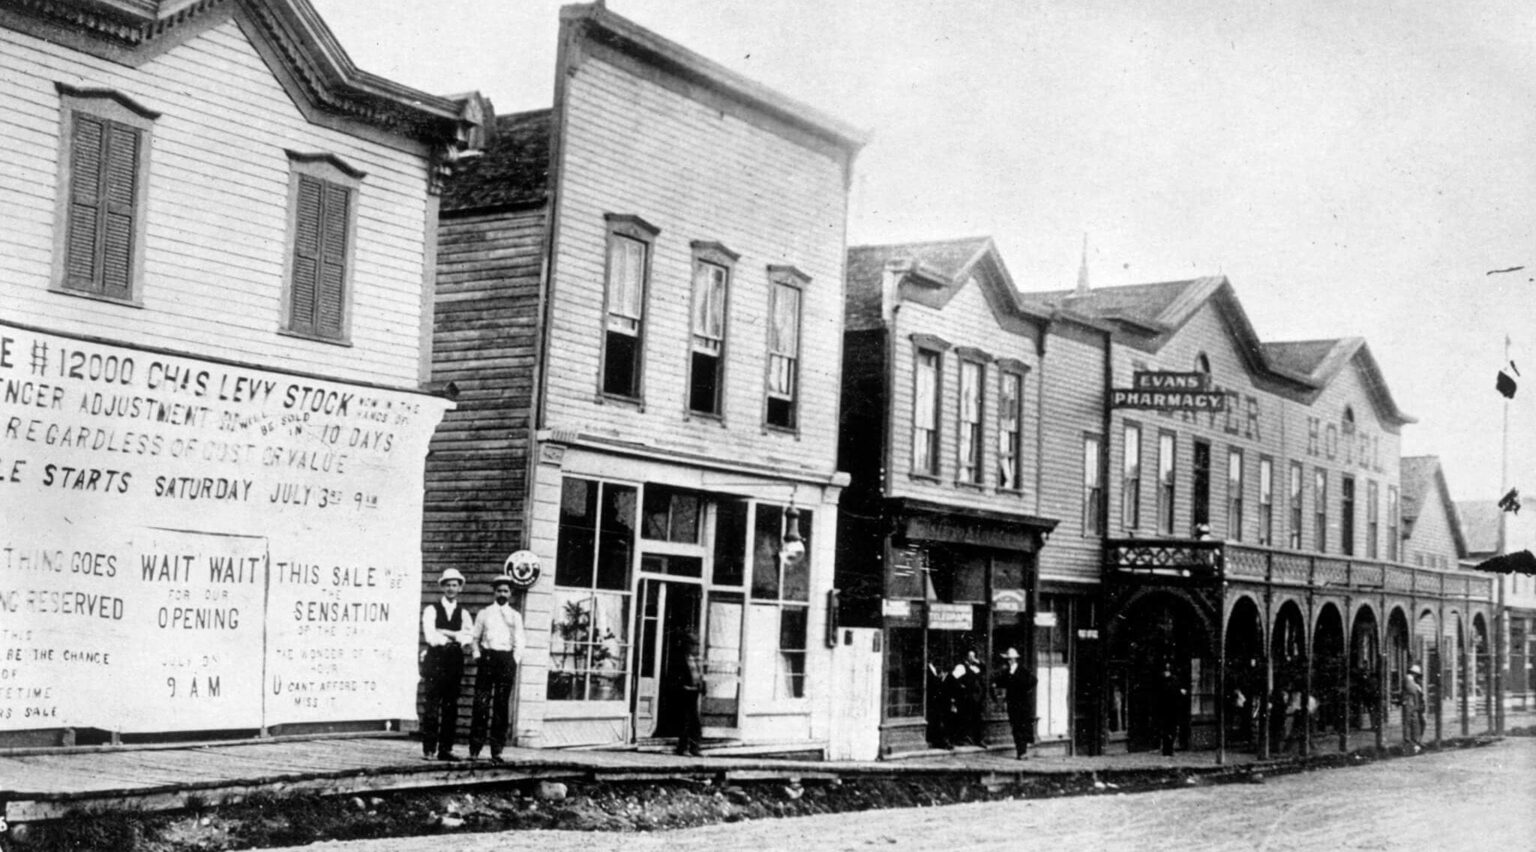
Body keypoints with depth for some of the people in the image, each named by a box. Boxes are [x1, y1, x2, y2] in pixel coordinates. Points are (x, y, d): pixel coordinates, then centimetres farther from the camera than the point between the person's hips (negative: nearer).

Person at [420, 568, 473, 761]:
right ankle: (428, 749, -6)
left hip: (455, 661, 3)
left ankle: (445, 749, 5)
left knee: (451, 706, 2)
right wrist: (454, 638, -5)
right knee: (432, 705, -7)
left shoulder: (463, 614, 14)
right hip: (435, 659, -3)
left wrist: (444, 633, -11)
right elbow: (430, 637, -8)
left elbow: (466, 638, -2)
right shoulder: (431, 610, 5)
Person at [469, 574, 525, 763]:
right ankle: (474, 750, -2)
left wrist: (514, 664, -2)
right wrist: (477, 656, 1)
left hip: (507, 659, 0)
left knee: (502, 706, 0)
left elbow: (519, 644, 8)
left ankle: (497, 751, 3)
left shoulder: (515, 616, 10)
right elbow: (474, 638, 14)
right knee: (481, 705, -5)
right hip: (487, 657, 0)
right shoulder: (484, 614, 11)